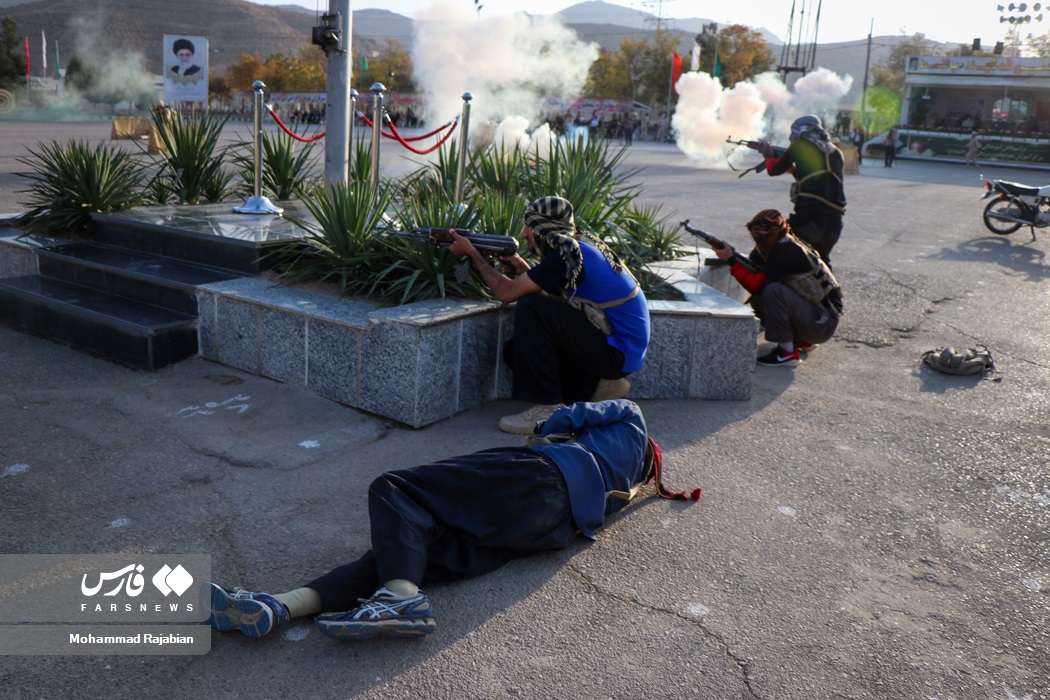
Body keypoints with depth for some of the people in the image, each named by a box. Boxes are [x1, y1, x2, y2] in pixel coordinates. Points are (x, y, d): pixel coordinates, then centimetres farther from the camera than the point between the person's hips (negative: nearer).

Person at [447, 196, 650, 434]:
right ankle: (596, 386, 10)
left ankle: (548, 408, -17)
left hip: (618, 353, -10)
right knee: (515, 351, 7)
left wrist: (472, 252, -5)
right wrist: (523, 269, 0)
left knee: (530, 308, -20)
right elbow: (553, 296, 15)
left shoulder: (568, 255, -20)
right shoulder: (582, 245, 8)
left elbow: (507, 292, -17)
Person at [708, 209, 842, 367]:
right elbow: (751, 270, 4)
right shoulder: (773, 246, 5)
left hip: (822, 323, -10)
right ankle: (802, 341, 15)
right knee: (757, 298, 4)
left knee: (773, 290, -27)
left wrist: (731, 259, -22)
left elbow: (756, 285, -27)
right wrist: (731, 255, -12)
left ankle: (787, 352, -16)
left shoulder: (786, 251, -23)